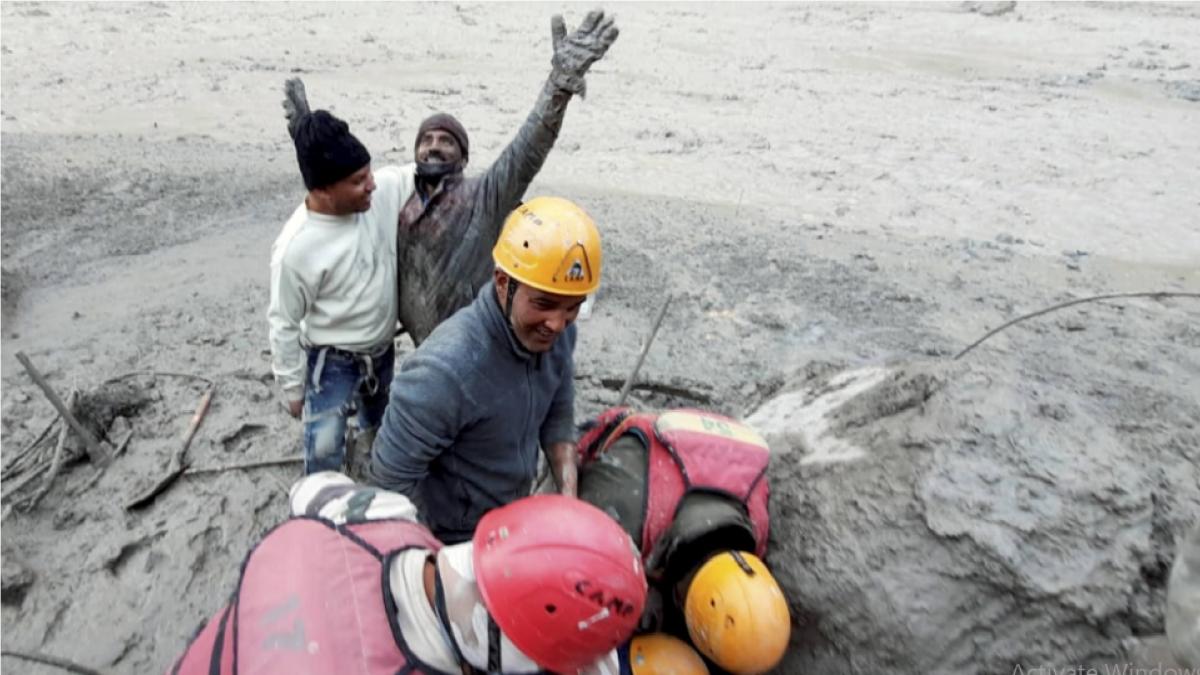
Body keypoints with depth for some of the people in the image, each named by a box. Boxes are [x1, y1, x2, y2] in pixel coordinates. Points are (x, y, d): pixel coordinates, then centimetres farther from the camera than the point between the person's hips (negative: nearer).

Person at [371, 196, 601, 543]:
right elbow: (392, 478, -26)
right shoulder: (446, 369, -37)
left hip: (513, 516, 6)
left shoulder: (557, 332, -16)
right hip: (453, 540, -6)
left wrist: (569, 500, -11)